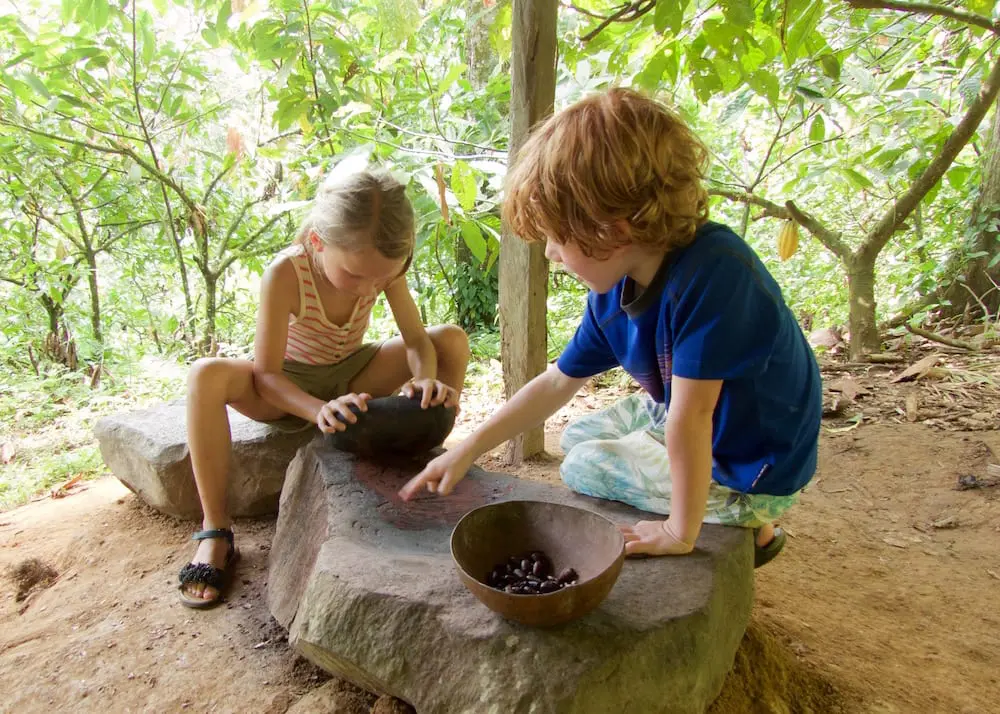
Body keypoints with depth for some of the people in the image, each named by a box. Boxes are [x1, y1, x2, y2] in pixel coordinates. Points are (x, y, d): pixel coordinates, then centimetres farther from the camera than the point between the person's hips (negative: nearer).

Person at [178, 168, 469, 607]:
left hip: (351, 377, 3)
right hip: (289, 386, -2)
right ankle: (215, 531, -23)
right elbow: (265, 376, -28)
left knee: (453, 338, -18)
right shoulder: (285, 274, -29)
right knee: (206, 376, -36)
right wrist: (320, 409, -47)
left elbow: (417, 339, -15)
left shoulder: (385, 267, -19)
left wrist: (426, 378, -39)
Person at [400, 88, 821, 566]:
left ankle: (749, 529, 8)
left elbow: (690, 416, -33)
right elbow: (557, 383, 0)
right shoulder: (614, 291, -9)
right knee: (578, 438, 19)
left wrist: (680, 531, -21)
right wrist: (466, 451, 2)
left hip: (746, 470, -8)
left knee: (583, 469, -2)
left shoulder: (711, 274, -37)